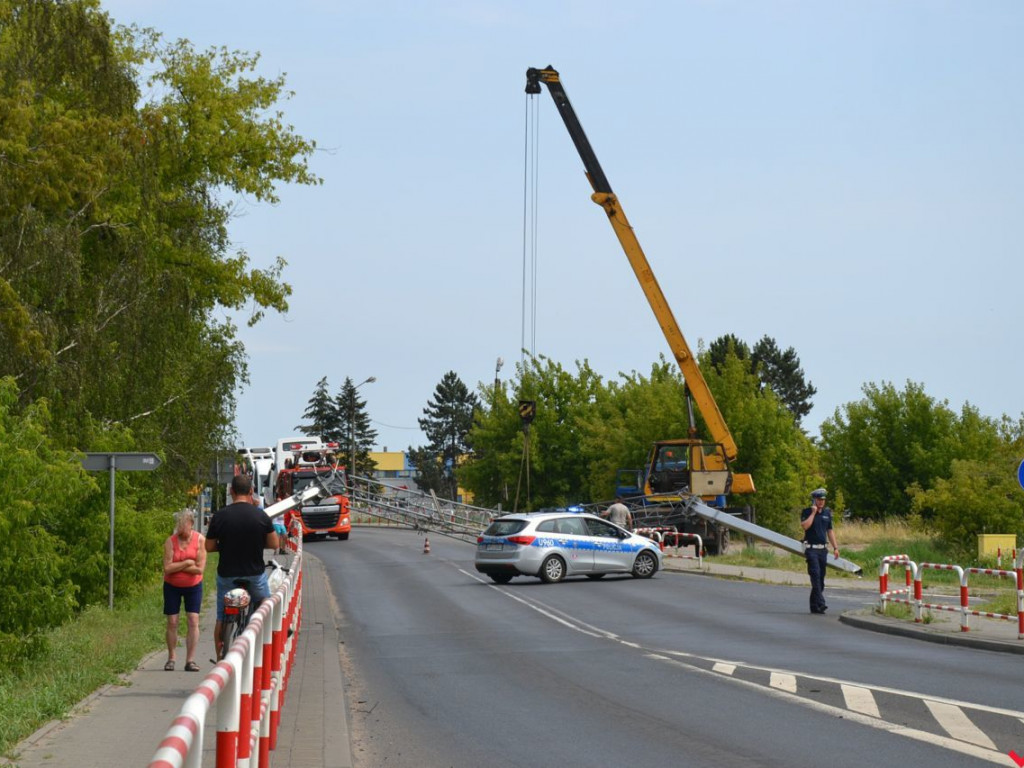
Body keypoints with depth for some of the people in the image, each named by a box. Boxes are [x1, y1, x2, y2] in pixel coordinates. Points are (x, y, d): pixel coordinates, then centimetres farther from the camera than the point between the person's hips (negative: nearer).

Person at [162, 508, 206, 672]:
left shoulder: (200, 540, -11)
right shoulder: (171, 541, -12)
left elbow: (200, 568, -17)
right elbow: (167, 568, -20)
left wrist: (177, 567, -16)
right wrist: (187, 563, -20)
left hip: (193, 586, 0)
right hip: (172, 586, 0)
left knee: (193, 621, -7)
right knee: (172, 622, 0)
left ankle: (190, 660, -5)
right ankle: (171, 659, 10)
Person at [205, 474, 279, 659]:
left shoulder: (220, 516, -9)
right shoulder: (260, 515, -8)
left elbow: (209, 547, -4)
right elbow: (274, 544, -2)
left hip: (227, 576, 0)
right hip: (255, 574, 0)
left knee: (221, 619, 12)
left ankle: (220, 658, 13)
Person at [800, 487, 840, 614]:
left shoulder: (827, 512, 13)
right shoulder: (807, 512, -2)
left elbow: (830, 531, 19)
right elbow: (805, 526, -20)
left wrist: (835, 547, 15)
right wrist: (813, 512, -15)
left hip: (823, 549, 6)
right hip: (811, 548, -6)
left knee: (821, 578, 6)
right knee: (815, 574, -18)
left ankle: (814, 606, 13)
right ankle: (820, 603, -25)